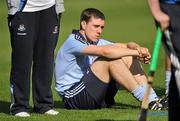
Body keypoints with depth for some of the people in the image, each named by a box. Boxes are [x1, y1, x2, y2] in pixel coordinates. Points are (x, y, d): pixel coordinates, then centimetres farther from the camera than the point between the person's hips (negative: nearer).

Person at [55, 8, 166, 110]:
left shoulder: (95, 42, 12)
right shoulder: (73, 42, -15)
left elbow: (127, 46, 6)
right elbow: (105, 51, -29)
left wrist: (138, 48, -18)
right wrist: (136, 52, -22)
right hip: (72, 98, -9)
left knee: (128, 58, -2)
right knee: (111, 59, -25)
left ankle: (152, 98, -14)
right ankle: (146, 99, -23)